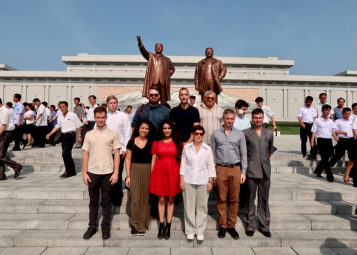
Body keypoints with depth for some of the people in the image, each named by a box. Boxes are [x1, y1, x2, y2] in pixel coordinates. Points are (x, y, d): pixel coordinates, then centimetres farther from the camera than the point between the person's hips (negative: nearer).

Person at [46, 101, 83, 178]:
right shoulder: (61, 118, 15)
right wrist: (50, 134, 14)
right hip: (63, 135, 7)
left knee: (65, 154, -15)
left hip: (70, 135, -7)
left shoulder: (72, 115, -4)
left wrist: (79, 136, -9)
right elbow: (57, 126, 23)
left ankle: (68, 171, -3)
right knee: (67, 154, 9)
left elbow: (79, 125, -5)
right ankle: (72, 171, 20)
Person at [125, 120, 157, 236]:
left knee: (145, 198, 6)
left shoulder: (151, 143, 3)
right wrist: (128, 175, -3)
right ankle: (135, 224, 13)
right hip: (134, 171, 0)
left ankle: (142, 225, 19)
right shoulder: (132, 142, 2)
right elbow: (128, 159, 3)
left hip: (147, 171, 1)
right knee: (134, 198, -2)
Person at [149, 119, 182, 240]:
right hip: (160, 171, 0)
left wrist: (181, 175, -1)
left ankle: (168, 226, 16)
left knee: (170, 199, 6)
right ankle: (161, 226, 15)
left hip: (173, 172, 0)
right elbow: (153, 159, 6)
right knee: (161, 199, 3)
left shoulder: (177, 142, 6)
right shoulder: (156, 142, 7)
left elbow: (180, 159, 5)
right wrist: (152, 175, 1)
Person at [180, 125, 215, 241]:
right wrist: (181, 180, 0)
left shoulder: (207, 149, 4)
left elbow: (211, 166, 6)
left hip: (203, 181, 0)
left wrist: (210, 181, 1)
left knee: (202, 207, 4)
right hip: (188, 181, 0)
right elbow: (183, 164, 4)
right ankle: (190, 231, 17)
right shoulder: (186, 147, 3)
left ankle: (200, 231, 17)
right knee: (189, 206, 4)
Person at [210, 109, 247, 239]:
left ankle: (231, 225, 20)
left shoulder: (239, 134, 6)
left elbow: (243, 154, 7)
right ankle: (222, 225, 18)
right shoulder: (216, 133, 6)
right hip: (221, 169, 0)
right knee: (221, 199, 5)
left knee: (234, 199, 7)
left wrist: (243, 172, 2)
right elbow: (212, 153, 6)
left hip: (235, 169, 1)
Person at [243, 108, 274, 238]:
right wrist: (250, 161, 4)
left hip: (265, 171, 3)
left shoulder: (270, 133, 10)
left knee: (264, 199, 10)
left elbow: (270, 150, 20)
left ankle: (265, 225, 23)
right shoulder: (245, 133, 0)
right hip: (251, 170, -2)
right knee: (250, 199, 5)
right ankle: (250, 225, 17)